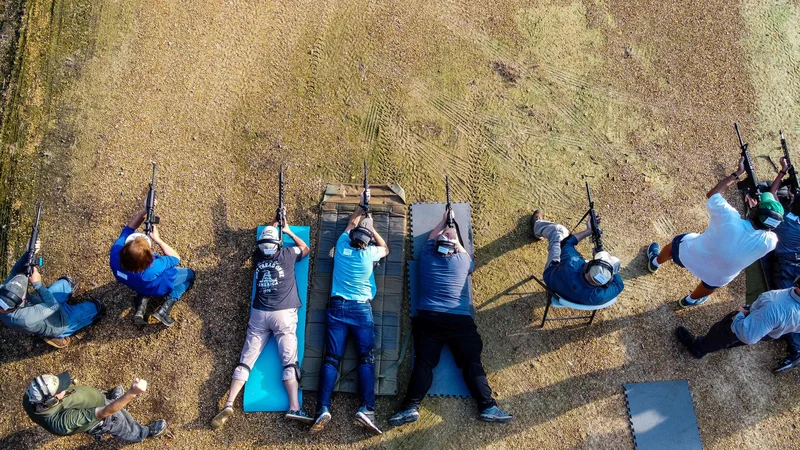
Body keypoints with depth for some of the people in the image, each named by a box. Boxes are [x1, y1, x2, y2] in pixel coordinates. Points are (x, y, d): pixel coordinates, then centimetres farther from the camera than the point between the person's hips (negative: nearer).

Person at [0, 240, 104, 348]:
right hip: (58, 325, -6)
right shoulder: (25, 318, -50)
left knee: (65, 282, 22)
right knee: (94, 307, 13)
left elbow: (16, 272, -19)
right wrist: (37, 284, -33)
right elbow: (53, 305, -38)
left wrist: (29, 253, -36)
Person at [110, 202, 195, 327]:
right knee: (189, 275, 21)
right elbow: (175, 257, -27)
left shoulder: (116, 252, -36)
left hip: (137, 285, 5)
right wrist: (157, 239, -26)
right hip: (159, 287, -5)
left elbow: (129, 228, -20)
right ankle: (163, 311, 5)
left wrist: (145, 211, -32)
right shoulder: (152, 269, -47)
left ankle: (140, 310, 16)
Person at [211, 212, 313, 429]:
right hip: (283, 314, -3)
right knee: (289, 361, -8)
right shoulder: (286, 254, 0)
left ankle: (229, 404, -7)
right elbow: (306, 248, 21)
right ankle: (294, 408, -18)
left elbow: (262, 242, 34)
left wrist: (272, 226, 43)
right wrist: (288, 231, 28)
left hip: (259, 314, 3)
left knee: (246, 360, 2)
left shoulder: (257, 256, 9)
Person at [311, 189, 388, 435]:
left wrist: (362, 206, 38)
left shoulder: (342, 246, 6)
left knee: (331, 358, -4)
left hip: (336, 307, 2)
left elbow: (350, 225, 28)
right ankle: (366, 409, -19)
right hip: (361, 309, -2)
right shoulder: (369, 253, 0)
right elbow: (386, 248, 24)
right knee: (366, 358, -4)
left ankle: (323, 409, -17)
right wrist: (372, 227, 29)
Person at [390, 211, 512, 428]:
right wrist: (456, 238, 46)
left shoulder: (427, 257, 11)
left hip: (428, 319, 1)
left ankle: (411, 407, -20)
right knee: (472, 363, -2)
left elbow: (431, 238, 33)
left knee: (424, 363, -6)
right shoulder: (463, 261, 7)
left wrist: (443, 223, 49)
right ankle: (487, 407, -11)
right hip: (460, 321, -1)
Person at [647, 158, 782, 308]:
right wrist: (757, 208, -11)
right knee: (710, 283, 38)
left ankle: (655, 262, 62)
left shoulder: (729, 217, -38)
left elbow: (712, 194, -16)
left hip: (688, 255, -1)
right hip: (718, 278, 1)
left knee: (676, 243, 33)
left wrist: (737, 173, -10)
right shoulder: (768, 242, -32)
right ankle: (690, 300, 67)